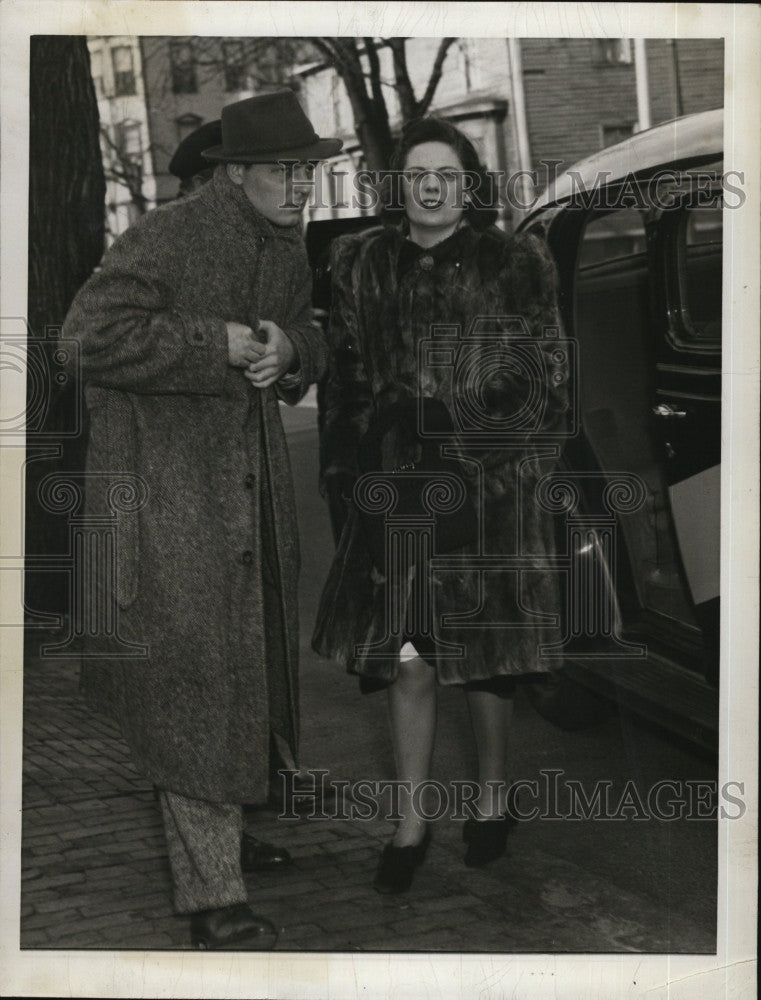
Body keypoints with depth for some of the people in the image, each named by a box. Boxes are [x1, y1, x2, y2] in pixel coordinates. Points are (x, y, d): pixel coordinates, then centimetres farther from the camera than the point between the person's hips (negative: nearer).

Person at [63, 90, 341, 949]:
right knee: (194, 681, -9)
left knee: (245, 662, 16)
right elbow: (90, 333, -22)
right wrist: (213, 344, -22)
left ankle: (220, 826, 36)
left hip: (250, 478, 9)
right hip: (166, 484, -8)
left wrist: (289, 348, -4)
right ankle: (212, 894, -3)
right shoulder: (166, 239, -17)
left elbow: (308, 337, 21)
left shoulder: (286, 248, 10)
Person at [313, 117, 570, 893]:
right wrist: (343, 471, 9)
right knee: (406, 660, 1)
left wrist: (539, 471, -3)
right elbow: (343, 376, 12)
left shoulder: (516, 266, 0)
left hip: (492, 486, -1)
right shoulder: (361, 266, 7)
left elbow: (547, 381, 2)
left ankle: (493, 795, 31)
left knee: (484, 654, 9)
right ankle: (410, 824, 14)